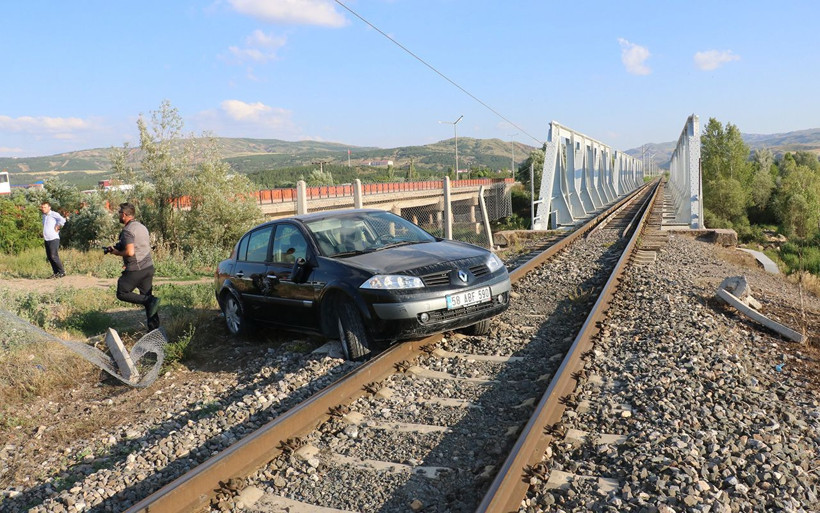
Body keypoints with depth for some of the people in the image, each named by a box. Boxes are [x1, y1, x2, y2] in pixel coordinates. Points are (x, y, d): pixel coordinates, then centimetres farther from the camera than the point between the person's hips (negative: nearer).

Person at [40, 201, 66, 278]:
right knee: (49, 257, 7)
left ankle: (62, 272, -4)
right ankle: (56, 273, 13)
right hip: (47, 240, 9)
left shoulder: (53, 214, -9)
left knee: (54, 256, -12)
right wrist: (44, 234, 21)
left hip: (53, 239, -9)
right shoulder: (44, 216, 18)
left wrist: (57, 228, -15)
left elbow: (62, 220, -26)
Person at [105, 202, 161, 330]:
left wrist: (117, 252, -4)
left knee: (122, 293, 8)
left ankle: (150, 301, -10)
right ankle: (154, 328, 11)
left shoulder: (128, 230, -14)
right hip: (149, 267, 8)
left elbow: (130, 252, -24)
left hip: (136, 269, -8)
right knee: (146, 297, 12)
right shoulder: (142, 226, 14)